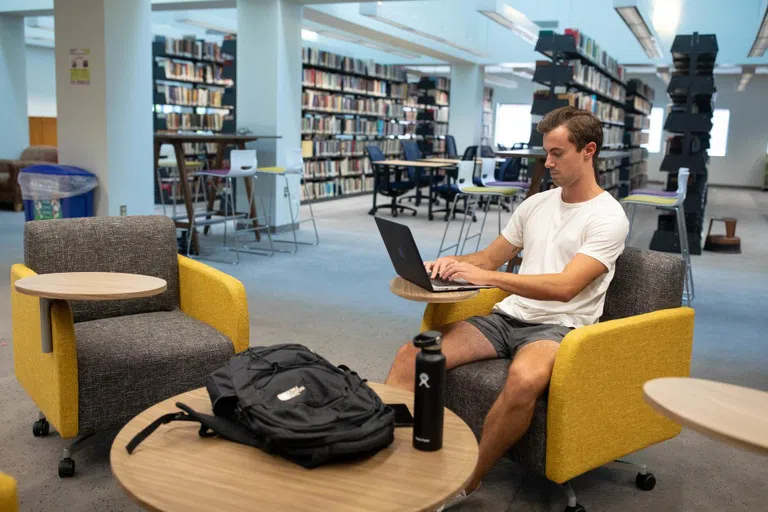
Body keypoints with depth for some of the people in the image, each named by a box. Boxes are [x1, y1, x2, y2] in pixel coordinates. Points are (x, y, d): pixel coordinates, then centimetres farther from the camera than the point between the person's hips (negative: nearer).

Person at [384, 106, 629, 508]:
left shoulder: (608, 217, -7)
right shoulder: (536, 204, 15)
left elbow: (565, 287, -20)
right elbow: (489, 258, 21)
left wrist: (487, 277, -28)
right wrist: (453, 263, -2)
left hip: (559, 327, -6)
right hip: (507, 317, 6)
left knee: (524, 380, -40)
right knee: (411, 353, -15)